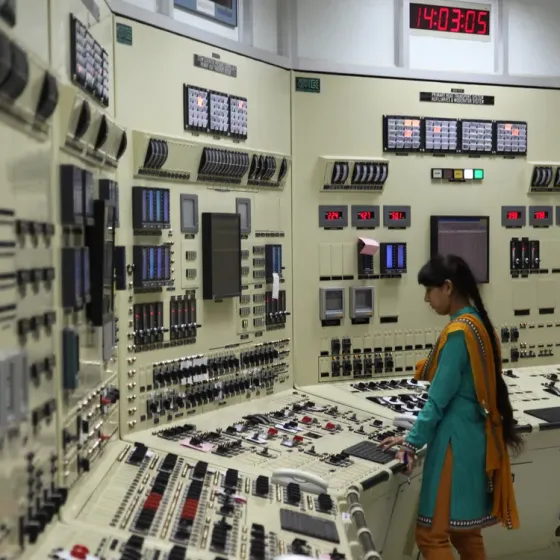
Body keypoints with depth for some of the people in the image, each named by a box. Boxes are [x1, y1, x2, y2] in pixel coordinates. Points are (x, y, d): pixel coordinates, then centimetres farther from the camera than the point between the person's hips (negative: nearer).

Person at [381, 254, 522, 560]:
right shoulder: (479, 324, 9)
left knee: (432, 534, 1)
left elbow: (440, 398, -18)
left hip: (457, 442, -9)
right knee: (464, 531, 19)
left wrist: (413, 442, -9)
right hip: (477, 438, 9)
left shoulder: (458, 332, -18)